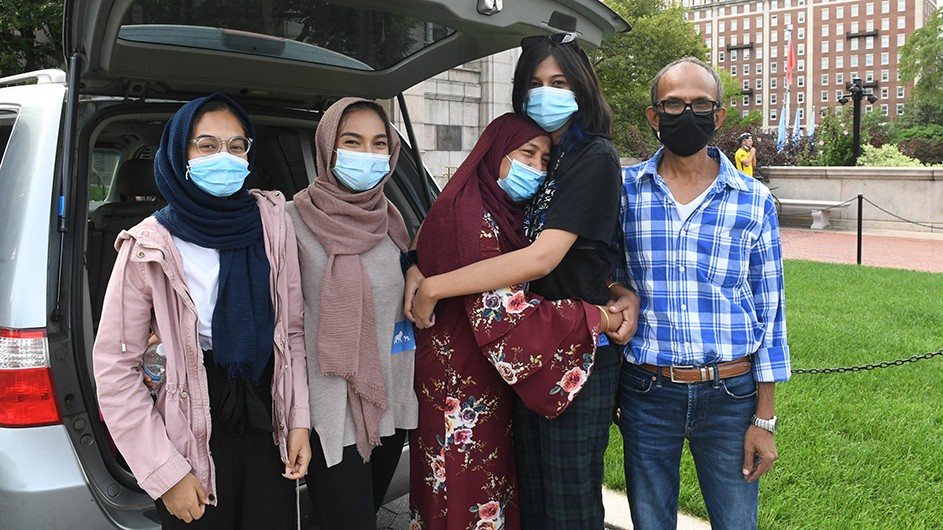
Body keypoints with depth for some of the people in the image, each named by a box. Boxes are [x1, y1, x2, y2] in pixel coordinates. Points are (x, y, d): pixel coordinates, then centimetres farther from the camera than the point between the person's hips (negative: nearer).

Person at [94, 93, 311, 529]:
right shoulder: (150, 248, -12)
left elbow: (293, 330, 4)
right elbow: (115, 367, -9)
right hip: (194, 440, -3)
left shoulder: (272, 221, -3)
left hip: (268, 430, 3)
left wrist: (299, 422, 0)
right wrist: (166, 473, -9)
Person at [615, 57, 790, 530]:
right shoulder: (623, 190, -1)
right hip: (647, 391, 0)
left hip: (730, 395, 0)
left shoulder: (753, 201, -1)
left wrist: (764, 419, 0)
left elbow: (769, 312, 1)